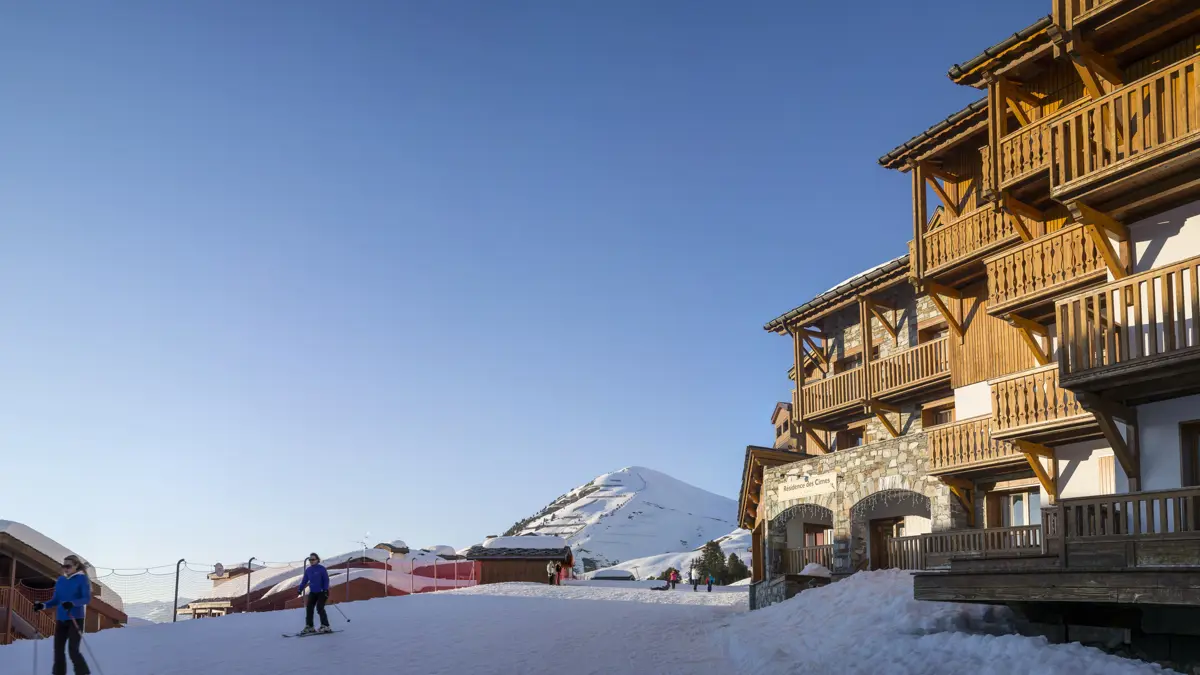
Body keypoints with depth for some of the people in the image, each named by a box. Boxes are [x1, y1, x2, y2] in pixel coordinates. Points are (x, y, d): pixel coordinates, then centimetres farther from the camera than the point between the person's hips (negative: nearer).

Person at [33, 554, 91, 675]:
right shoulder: (60, 580, 12)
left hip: (76, 619, -6)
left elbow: (87, 598, -14)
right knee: (58, 649, 3)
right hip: (61, 619, 6)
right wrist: (43, 605, -2)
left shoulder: (82, 579, -5)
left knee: (73, 650, -12)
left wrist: (72, 603, -30)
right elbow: (56, 600, 15)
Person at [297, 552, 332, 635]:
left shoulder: (322, 568, -9)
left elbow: (326, 580, -9)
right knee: (309, 608, -3)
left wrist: (325, 589, -18)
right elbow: (304, 580, 13)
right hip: (312, 592, 6)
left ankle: (326, 626, -8)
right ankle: (309, 627, 4)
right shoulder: (308, 570, 7)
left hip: (322, 592, -6)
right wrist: (300, 589, 2)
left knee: (319, 608, -14)